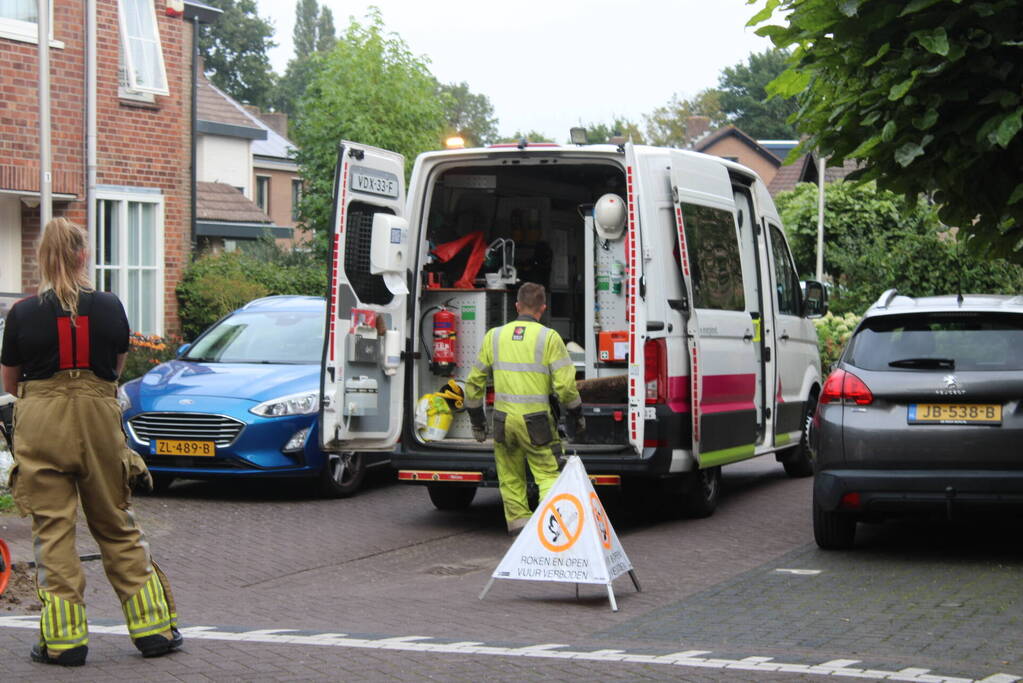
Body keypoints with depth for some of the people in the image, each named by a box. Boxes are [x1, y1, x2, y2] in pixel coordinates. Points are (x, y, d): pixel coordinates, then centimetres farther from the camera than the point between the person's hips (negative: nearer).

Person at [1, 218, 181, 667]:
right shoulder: (110, 307, 0)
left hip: (41, 422, -2)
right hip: (99, 417, 2)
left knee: (52, 530, 4)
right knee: (117, 527, 13)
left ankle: (64, 638, 2)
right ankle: (153, 628, 16)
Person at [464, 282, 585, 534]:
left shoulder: (494, 336, 7)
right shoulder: (549, 337, -5)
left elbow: (474, 382, 11)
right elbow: (565, 385, -8)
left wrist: (476, 419, 21)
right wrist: (576, 414, 8)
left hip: (503, 418, 3)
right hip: (536, 421, -3)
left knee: (511, 479, 14)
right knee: (547, 475, 1)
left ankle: (518, 522, 13)